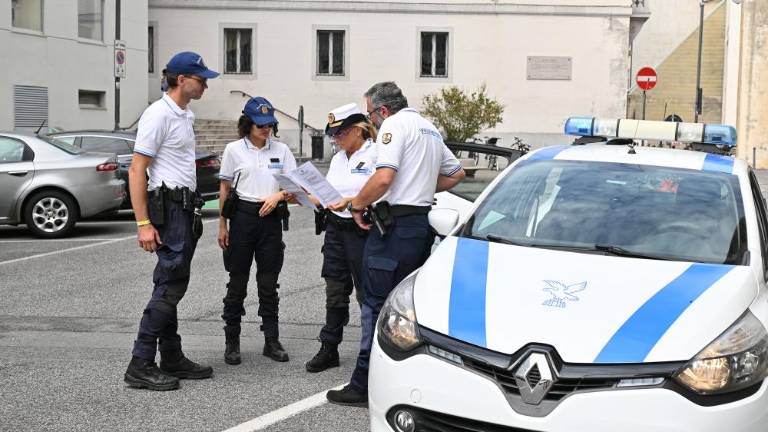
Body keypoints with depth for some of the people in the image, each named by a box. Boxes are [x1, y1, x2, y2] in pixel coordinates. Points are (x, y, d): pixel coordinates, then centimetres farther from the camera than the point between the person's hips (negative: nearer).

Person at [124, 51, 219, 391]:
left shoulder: (185, 115, 16)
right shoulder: (159, 114, -13)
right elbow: (136, 170, -18)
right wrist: (143, 223, -23)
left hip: (185, 208, 10)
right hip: (169, 207, -10)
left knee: (171, 286, 13)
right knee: (170, 286, -12)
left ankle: (172, 360, 20)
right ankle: (140, 366, -9)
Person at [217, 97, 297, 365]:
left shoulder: (281, 150, 6)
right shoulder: (234, 150, 2)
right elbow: (225, 189, 5)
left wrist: (278, 196, -13)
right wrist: (222, 225, 2)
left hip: (271, 218, 2)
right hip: (242, 215, -1)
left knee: (269, 283, 5)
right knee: (237, 281, 3)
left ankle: (271, 340, 11)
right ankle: (232, 341, 12)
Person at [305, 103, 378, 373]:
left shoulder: (376, 155, -10)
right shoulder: (338, 159, 15)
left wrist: (351, 202, -27)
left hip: (361, 230, -7)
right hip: (335, 228, 7)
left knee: (366, 293, 1)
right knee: (335, 292, 9)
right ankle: (329, 349, 15)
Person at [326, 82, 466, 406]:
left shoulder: (394, 124, -8)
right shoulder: (430, 128, 20)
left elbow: (384, 177, -22)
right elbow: (456, 174, 29)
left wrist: (356, 204, -9)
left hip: (395, 224, -9)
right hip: (423, 222, 9)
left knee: (376, 304, -6)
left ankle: (364, 385, -4)